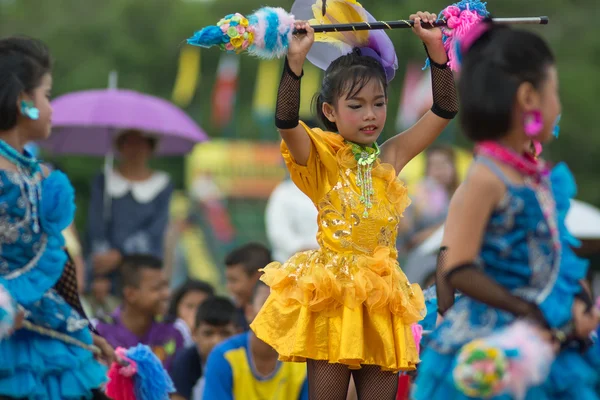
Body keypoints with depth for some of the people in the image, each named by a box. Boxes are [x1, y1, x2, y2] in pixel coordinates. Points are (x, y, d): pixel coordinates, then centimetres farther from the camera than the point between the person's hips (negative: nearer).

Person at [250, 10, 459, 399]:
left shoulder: (390, 157, 8)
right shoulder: (322, 158, -2)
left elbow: (444, 111, 7)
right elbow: (286, 122, -21)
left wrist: (436, 48, -1)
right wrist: (295, 61, -28)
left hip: (381, 297, 3)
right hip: (331, 294, -3)